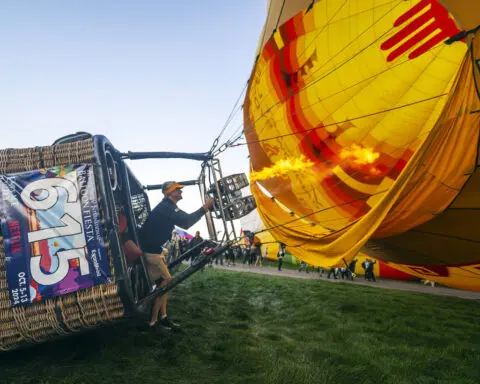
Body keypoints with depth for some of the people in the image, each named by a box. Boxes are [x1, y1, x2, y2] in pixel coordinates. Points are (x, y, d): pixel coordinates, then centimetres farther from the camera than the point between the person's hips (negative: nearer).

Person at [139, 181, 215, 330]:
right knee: (165, 281, -7)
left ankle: (162, 317, 16)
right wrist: (204, 208, -20)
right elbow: (186, 221, -26)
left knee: (164, 281, 11)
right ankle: (152, 320, 0)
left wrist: (205, 208, 7)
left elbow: (185, 220, 15)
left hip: (155, 249, 10)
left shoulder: (168, 206, 14)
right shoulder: (166, 207, -19)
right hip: (150, 250, -10)